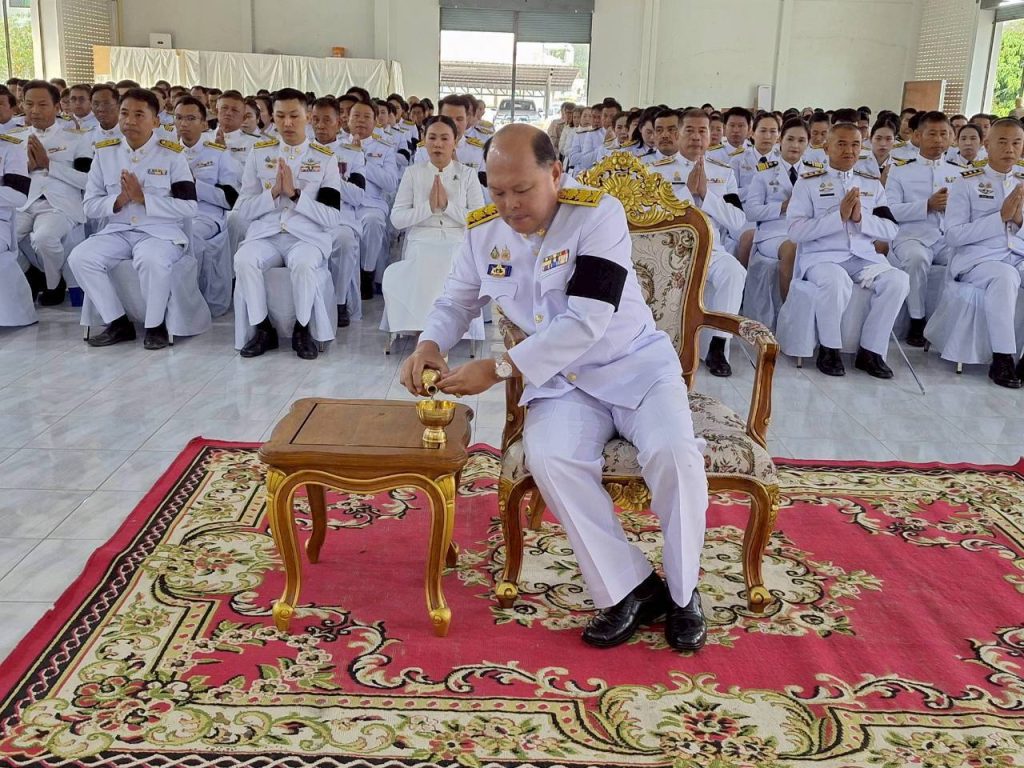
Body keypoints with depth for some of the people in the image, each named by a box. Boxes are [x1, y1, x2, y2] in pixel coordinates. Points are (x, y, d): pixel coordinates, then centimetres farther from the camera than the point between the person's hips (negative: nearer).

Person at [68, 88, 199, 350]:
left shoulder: (172, 154, -3)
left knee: (150, 259, -36)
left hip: (161, 231, -4)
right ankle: (118, 323, -5)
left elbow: (190, 208, -8)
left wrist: (143, 198, -15)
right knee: (79, 258, -21)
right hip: (118, 231, 4)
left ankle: (155, 325, -12)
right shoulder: (105, 152, 7)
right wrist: (119, 200, -12)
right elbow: (90, 206, 8)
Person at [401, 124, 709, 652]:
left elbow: (587, 322, -25)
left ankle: (681, 593, -4)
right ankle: (632, 589, -12)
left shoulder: (598, 213, -18)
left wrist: (500, 369, -27)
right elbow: (457, 301, 15)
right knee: (548, 457, -28)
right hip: (561, 379, 3)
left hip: (635, 364, -3)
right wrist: (429, 344, -9)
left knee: (674, 451, -30)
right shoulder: (483, 229, -1)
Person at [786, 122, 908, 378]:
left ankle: (871, 351, -9)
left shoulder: (873, 184, 17)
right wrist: (839, 216, -15)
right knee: (836, 281, -36)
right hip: (821, 256, -4)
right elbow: (796, 231, -8)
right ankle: (829, 349, -13)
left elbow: (891, 230, 9)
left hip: (864, 256, 4)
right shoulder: (808, 182, 4)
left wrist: (861, 218, -9)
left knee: (898, 280, -22)